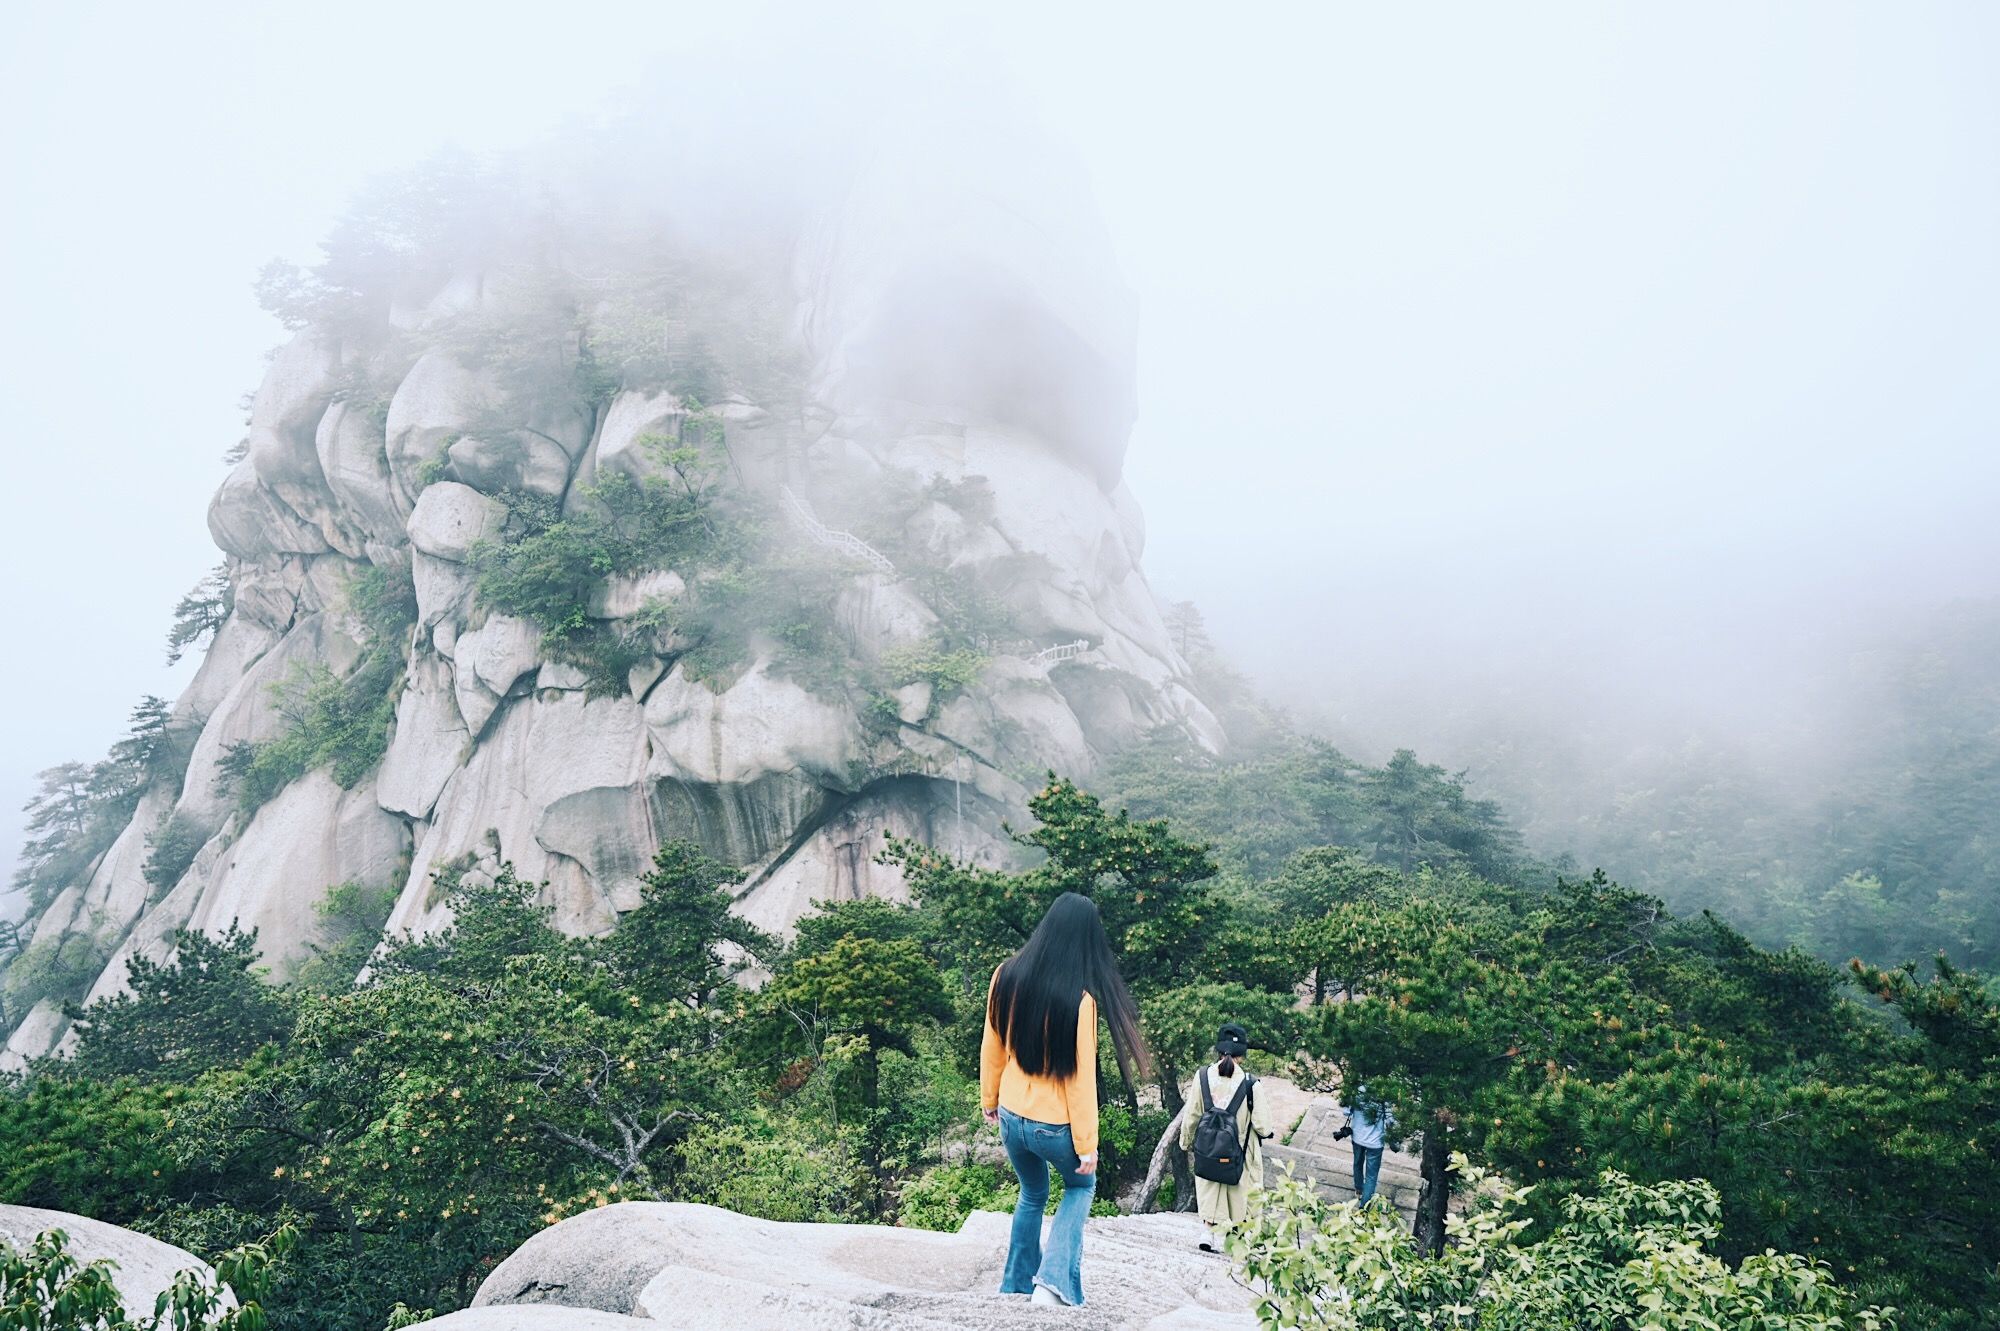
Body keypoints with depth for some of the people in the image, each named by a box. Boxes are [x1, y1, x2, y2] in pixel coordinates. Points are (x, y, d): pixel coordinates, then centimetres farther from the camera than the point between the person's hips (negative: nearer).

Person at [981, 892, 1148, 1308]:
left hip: (1012, 1118, 4)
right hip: (1055, 1127, -4)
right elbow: (1081, 1077, -17)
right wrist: (1087, 1145, -7)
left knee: (1032, 1194, 29)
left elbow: (992, 1048, 3)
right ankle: (1054, 1279, 9)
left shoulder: (1007, 976, -9)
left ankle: (1017, 1285, 35)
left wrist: (990, 1099, 19)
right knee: (1081, 1185, 25)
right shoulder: (1079, 997, -23)